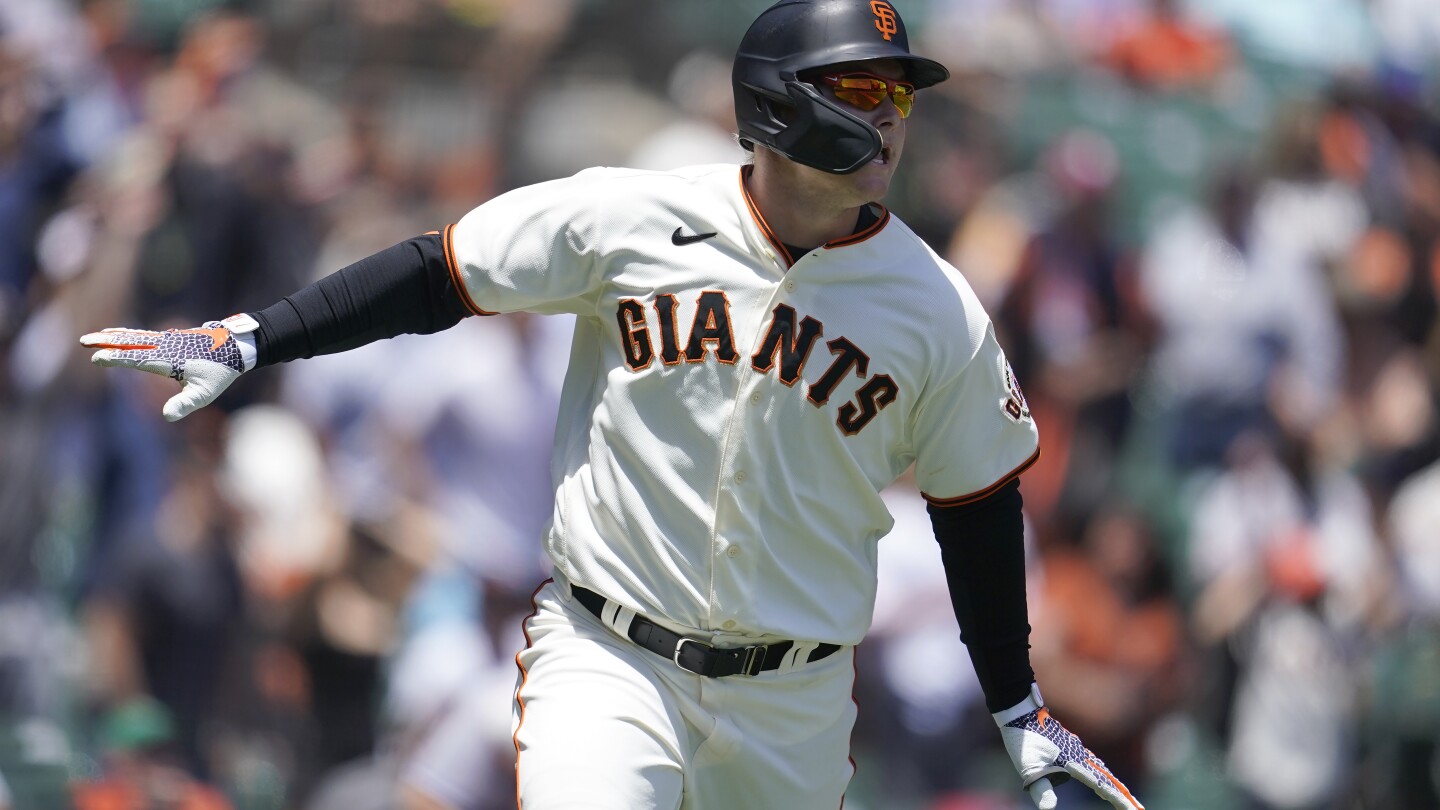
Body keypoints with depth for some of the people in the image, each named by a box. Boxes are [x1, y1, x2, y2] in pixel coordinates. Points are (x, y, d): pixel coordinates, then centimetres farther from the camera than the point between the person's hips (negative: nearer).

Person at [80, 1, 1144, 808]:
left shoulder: (942, 317, -4)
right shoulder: (625, 221, -9)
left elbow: (979, 508, 7)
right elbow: (439, 277, -1)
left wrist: (1019, 710, 11)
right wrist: (249, 339, -6)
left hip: (793, 703, 2)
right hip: (608, 661, -2)